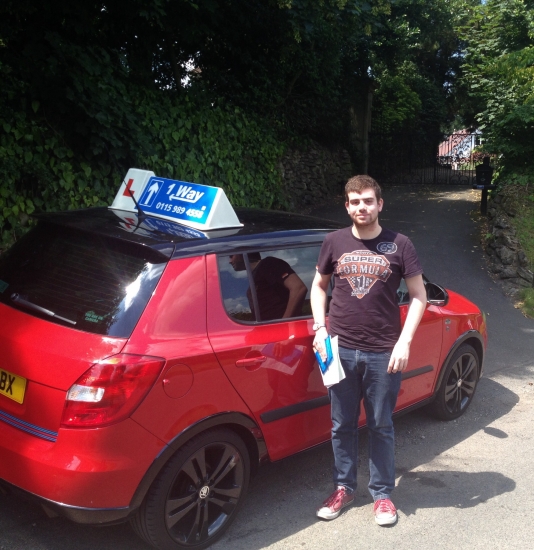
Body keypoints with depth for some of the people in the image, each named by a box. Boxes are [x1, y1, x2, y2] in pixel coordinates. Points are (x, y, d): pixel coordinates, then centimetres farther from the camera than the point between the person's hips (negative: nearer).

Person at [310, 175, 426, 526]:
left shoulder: (399, 245, -3)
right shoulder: (335, 242, 3)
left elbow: (419, 296, 0)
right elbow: (319, 286, 14)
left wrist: (404, 342, -10)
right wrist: (320, 329, 2)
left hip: (383, 353, -2)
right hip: (341, 350, 2)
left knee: (381, 426, 10)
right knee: (342, 425, 13)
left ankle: (383, 494, 26)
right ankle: (343, 488, 30)